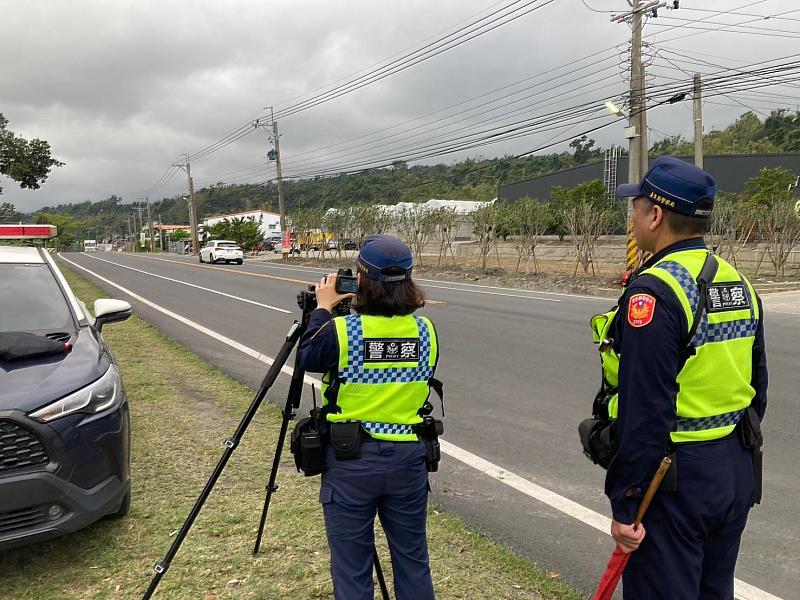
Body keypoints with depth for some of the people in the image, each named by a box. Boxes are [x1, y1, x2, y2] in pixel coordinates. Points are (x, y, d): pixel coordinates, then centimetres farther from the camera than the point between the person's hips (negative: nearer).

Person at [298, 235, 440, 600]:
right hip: (408, 457, 3)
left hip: (350, 460, -3)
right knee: (412, 559, 19)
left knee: (352, 566, 12)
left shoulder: (340, 331, -16)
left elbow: (307, 358, 3)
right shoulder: (425, 331, -5)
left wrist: (322, 309, 13)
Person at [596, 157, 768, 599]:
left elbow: (644, 412, -24)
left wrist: (625, 505, -16)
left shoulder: (653, 292, -21)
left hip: (676, 479, -9)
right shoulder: (738, 282, 7)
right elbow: (756, 386, 14)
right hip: (738, 474, 9)